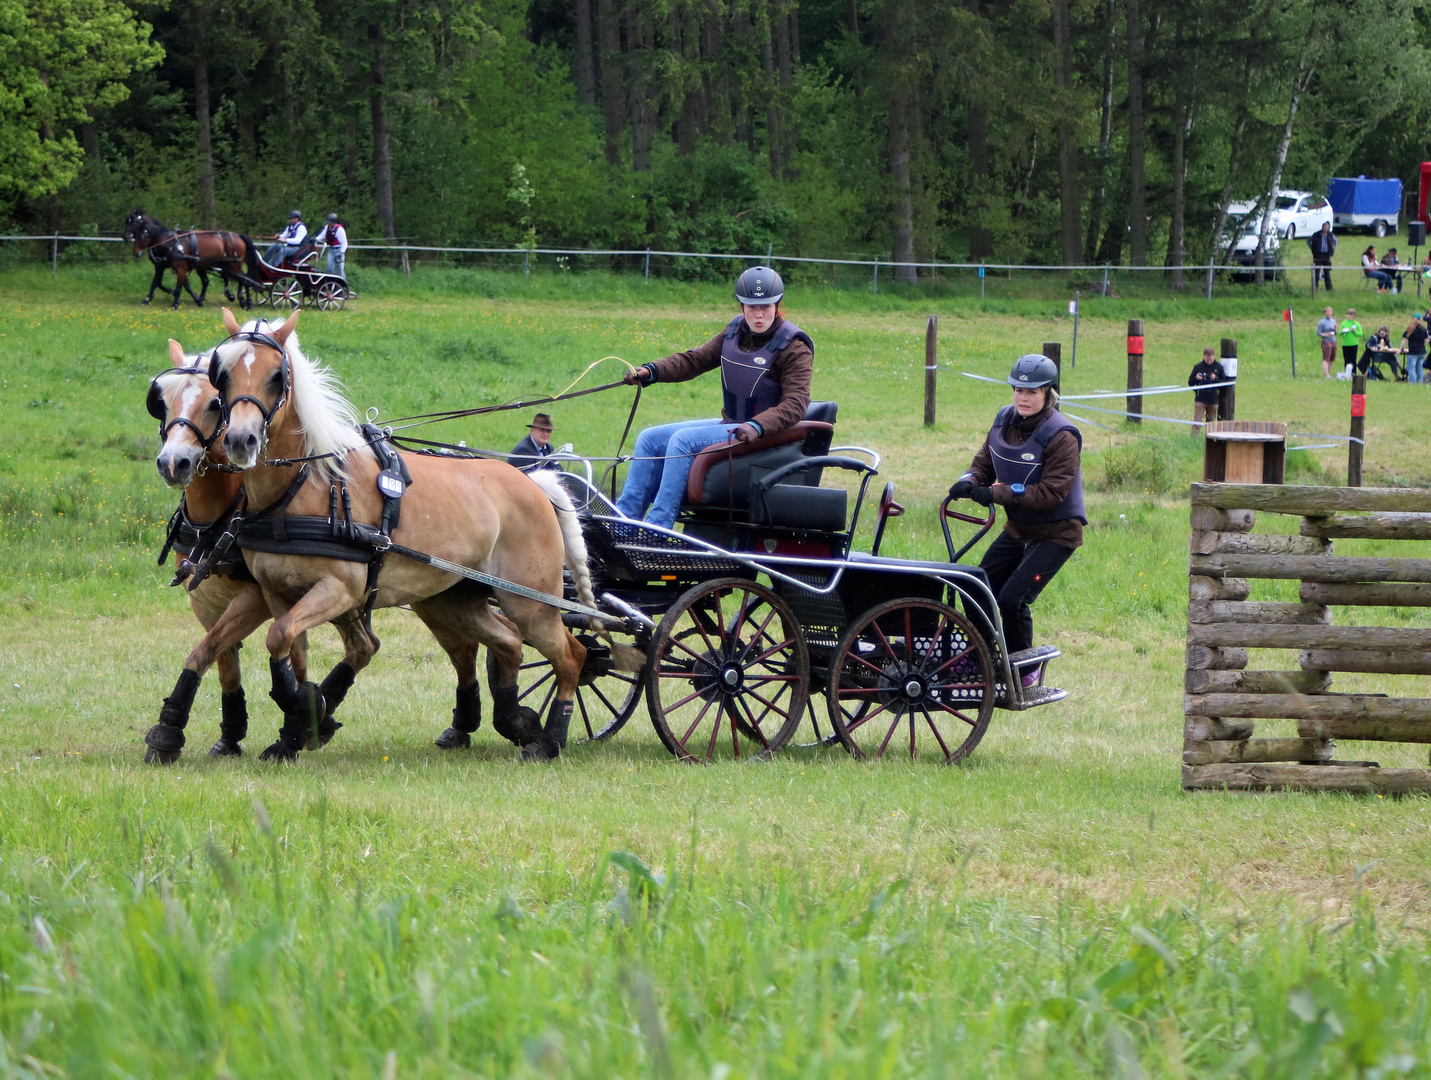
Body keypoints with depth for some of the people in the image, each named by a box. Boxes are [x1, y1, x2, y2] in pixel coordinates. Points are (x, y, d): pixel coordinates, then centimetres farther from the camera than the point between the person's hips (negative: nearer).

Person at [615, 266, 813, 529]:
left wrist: (757, 427, -39)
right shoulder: (735, 331, 8)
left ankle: (657, 526, -30)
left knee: (683, 440, -26)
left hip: (767, 433, -8)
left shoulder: (794, 347, -14)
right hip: (728, 424, 8)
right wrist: (651, 371, -11)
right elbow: (696, 359, 6)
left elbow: (795, 404, -23)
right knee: (650, 439, 0)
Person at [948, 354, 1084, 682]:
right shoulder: (1005, 420, 0)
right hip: (1018, 528, 7)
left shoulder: (1061, 436, -21)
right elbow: (985, 461, 8)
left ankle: (1023, 669, 5)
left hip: (1055, 532, -7)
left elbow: (1051, 492, -26)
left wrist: (997, 493, -30)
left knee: (1012, 599, -16)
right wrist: (969, 482, -16)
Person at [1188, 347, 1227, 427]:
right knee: (1197, 422, -9)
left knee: (1210, 423, 9)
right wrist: (1196, 378, -18)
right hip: (1200, 399, -1)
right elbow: (1190, 383, 3)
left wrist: (1215, 379, -16)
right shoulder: (1198, 366, 1)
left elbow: (1224, 382, 2)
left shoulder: (1218, 367, 2)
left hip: (1213, 400, 1)